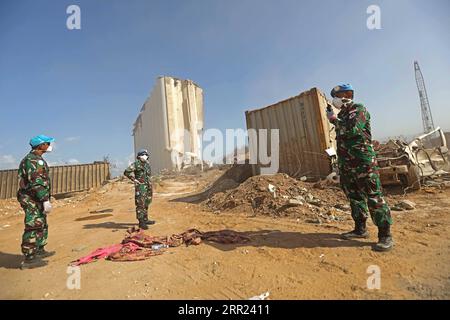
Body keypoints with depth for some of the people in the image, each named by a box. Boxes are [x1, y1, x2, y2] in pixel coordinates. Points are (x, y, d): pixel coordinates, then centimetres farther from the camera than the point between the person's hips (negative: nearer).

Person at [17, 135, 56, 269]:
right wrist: (45, 200, -25)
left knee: (42, 226, 18)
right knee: (33, 228, -6)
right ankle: (29, 259, 1)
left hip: (35, 200, 11)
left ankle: (39, 250, 30)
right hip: (32, 200, -11)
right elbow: (36, 183, -23)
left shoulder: (34, 159, 17)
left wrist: (44, 199, 22)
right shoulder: (34, 160, -16)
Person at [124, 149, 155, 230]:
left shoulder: (147, 164, 13)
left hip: (148, 186, 8)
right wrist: (134, 179, -15)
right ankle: (141, 222, -1)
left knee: (146, 204, 15)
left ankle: (145, 219, 27)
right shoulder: (136, 164, -9)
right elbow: (126, 172, -17)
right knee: (140, 204, -7)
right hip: (140, 187, -8)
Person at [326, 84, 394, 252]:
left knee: (374, 197, -5)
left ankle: (385, 236, 5)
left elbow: (351, 129, -24)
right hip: (345, 163, 9)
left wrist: (333, 119, -12)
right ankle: (360, 229, 24)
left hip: (363, 161, -9)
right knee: (354, 197, 13)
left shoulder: (359, 109, -6)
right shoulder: (342, 114, 18)